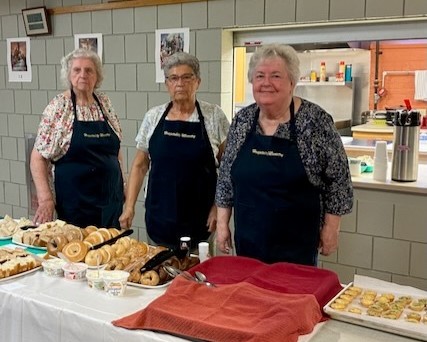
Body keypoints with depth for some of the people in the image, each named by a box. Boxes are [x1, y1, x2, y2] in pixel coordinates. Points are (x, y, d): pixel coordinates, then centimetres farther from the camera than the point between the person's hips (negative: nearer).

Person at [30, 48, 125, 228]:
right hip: (75, 202, -4)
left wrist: (122, 186, 11)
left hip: (111, 198, 4)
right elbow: (38, 157, -7)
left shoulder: (105, 103, 5)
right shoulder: (58, 107, -7)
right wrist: (46, 199, -16)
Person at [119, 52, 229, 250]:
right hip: (159, 217, 2)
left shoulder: (214, 116, -3)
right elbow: (140, 165, 9)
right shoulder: (153, 117, 3)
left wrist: (218, 207, -7)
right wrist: (129, 206, 3)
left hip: (199, 219, -2)